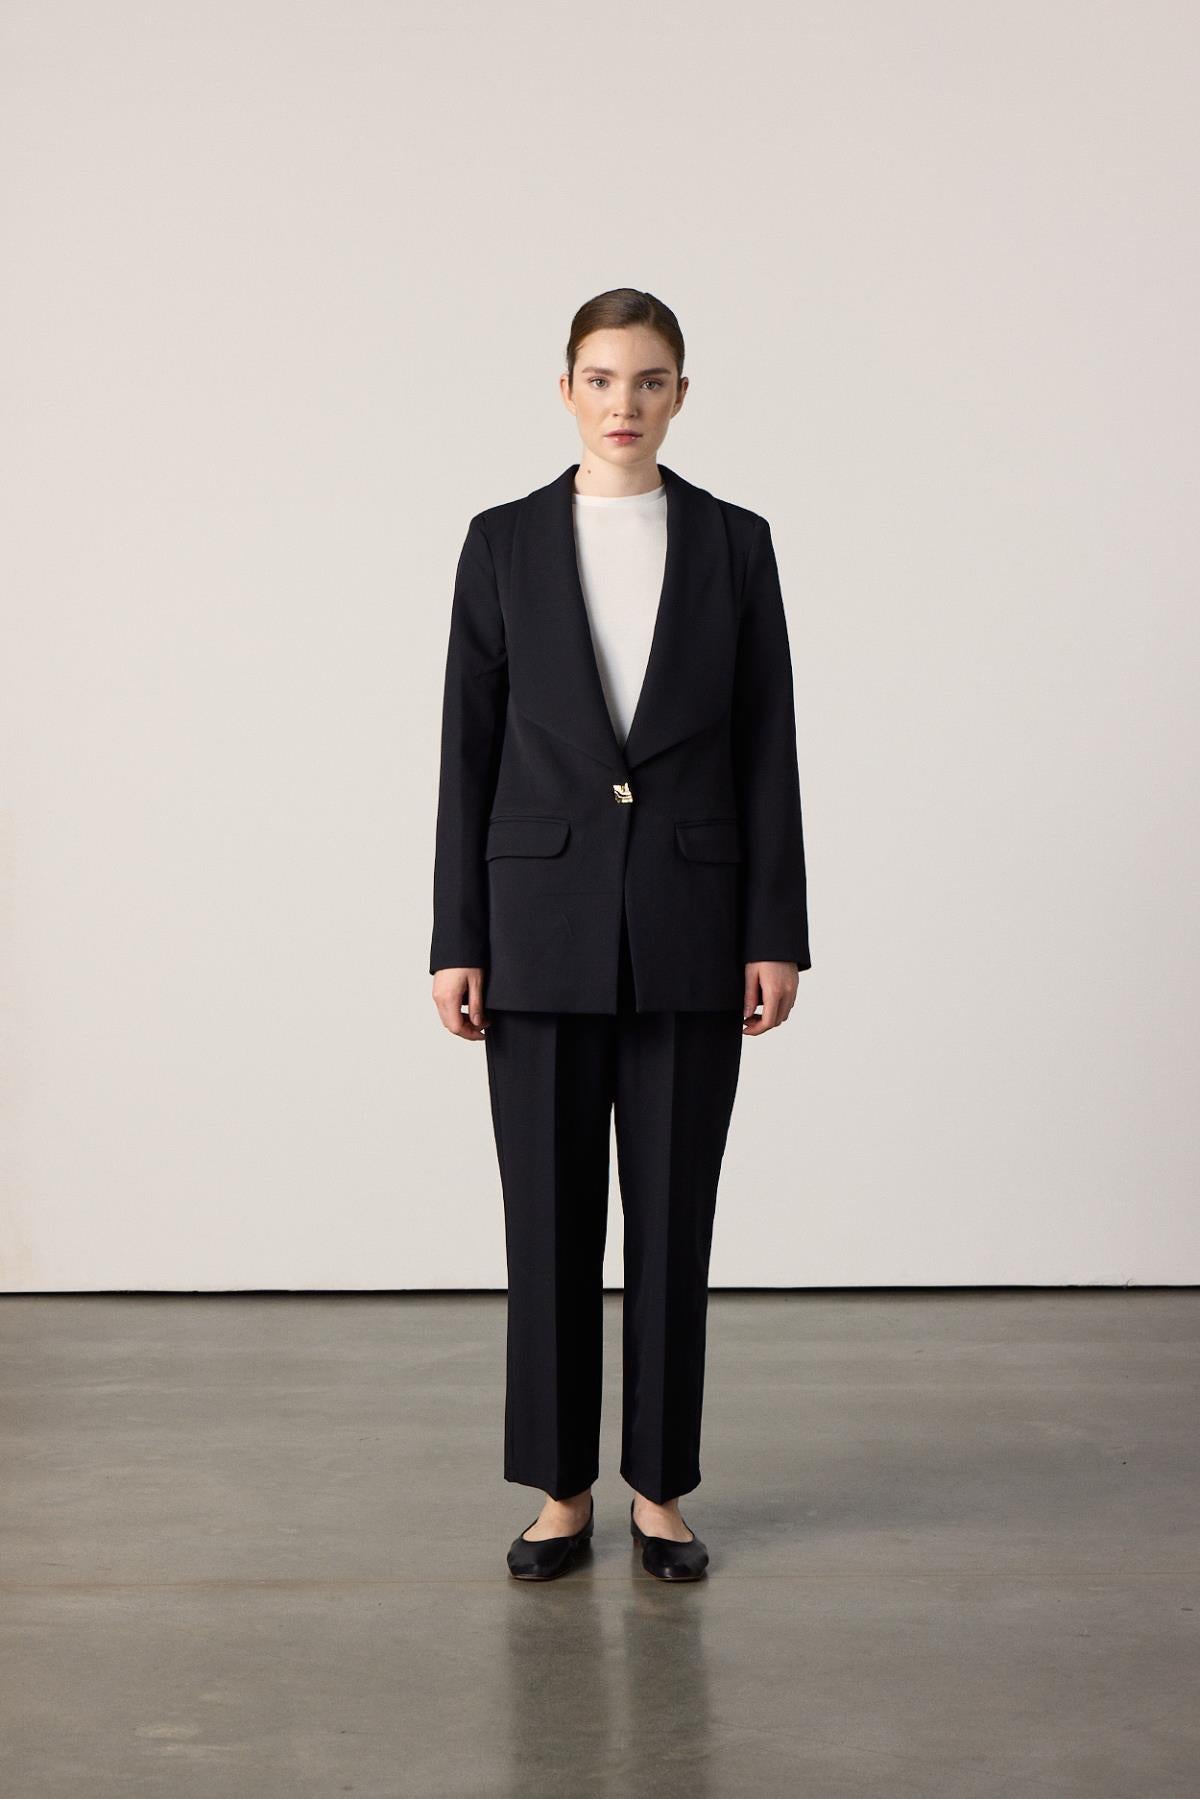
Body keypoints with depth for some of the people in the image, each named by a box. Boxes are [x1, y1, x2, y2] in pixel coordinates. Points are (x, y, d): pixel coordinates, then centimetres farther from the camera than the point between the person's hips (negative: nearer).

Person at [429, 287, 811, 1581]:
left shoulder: (735, 543, 4)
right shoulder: (503, 542, 2)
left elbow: (768, 749, 3)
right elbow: (468, 749, 1)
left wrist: (778, 934, -3)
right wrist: (456, 942, -3)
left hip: (690, 927, 0)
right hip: (543, 920, 0)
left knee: (673, 1215, 6)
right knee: (550, 1214, 5)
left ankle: (660, 1488, 20)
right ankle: (561, 1489, 19)